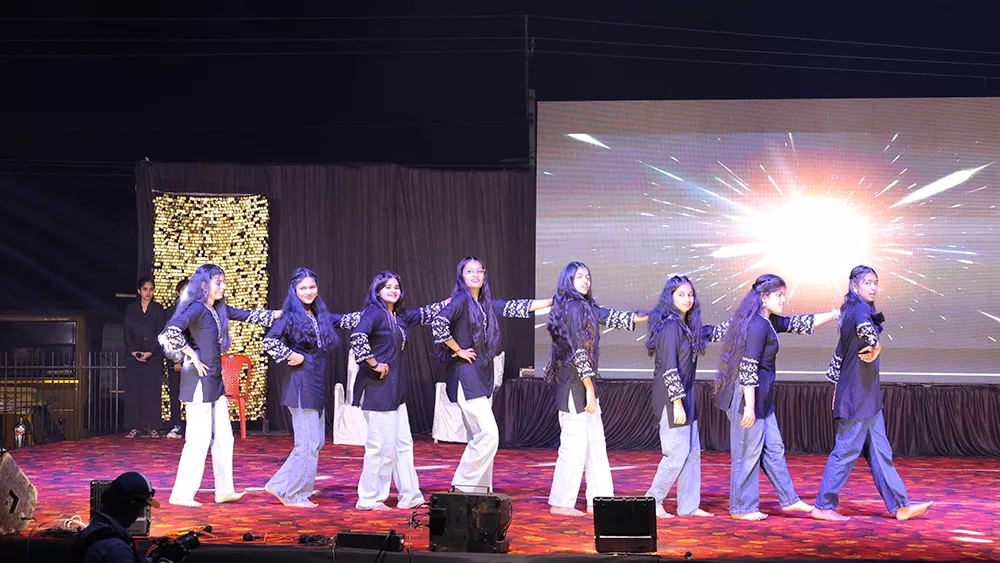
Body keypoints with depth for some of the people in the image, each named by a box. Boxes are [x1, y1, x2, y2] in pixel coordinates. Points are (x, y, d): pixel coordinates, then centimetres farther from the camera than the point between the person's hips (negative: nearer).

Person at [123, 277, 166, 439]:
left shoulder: (158, 309, 6)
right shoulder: (130, 309, 10)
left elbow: (160, 333, 0)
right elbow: (127, 333, 6)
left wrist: (150, 352, -11)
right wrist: (133, 351, -8)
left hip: (154, 356, -1)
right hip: (134, 357, 1)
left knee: (152, 391, -4)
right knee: (133, 391, -2)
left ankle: (153, 427, -1)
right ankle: (134, 427, 2)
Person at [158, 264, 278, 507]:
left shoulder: (219, 309, 12)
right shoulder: (196, 309, -14)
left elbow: (249, 316, 20)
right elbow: (172, 331, -27)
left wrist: (281, 314, 16)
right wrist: (192, 356, -18)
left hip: (215, 382, 9)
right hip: (199, 380, -9)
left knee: (223, 437, 12)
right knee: (199, 439, -6)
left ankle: (224, 490, 19)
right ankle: (181, 494, 1)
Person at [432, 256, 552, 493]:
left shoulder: (486, 303, 14)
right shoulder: (461, 300, -9)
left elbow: (516, 307, 19)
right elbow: (439, 323, -24)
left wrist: (553, 301, 18)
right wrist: (458, 350, -15)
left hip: (482, 375, 8)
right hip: (466, 376, -8)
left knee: (481, 437, 8)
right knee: (488, 434, -13)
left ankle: (479, 492, 13)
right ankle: (461, 487, -5)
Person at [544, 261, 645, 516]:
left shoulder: (586, 308, 13)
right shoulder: (572, 308, -14)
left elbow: (611, 317, 25)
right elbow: (577, 351, -17)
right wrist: (590, 389, -17)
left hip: (585, 383, 10)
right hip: (573, 384, -10)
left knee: (596, 443, 11)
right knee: (574, 444, -5)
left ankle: (598, 500, 16)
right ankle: (560, 503, 3)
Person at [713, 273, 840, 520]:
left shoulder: (769, 322, 12)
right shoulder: (757, 326, -19)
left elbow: (799, 323, 24)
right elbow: (749, 368, -22)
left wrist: (836, 314, 24)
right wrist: (750, 407, -22)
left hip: (761, 396, 10)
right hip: (749, 396, -10)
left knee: (773, 447, 15)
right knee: (749, 451, -1)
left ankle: (788, 499, 24)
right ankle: (742, 508, 9)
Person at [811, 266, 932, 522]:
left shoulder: (851, 311, 15)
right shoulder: (861, 309, -14)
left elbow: (840, 353, 21)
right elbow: (864, 328, -39)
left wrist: (838, 386, 25)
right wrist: (876, 347, -19)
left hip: (867, 395, 10)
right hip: (858, 394, -10)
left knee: (879, 450, 10)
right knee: (847, 450, -3)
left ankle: (900, 506, 13)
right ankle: (823, 506, 4)